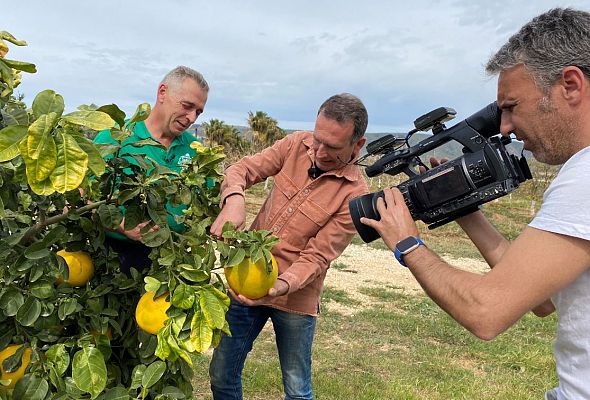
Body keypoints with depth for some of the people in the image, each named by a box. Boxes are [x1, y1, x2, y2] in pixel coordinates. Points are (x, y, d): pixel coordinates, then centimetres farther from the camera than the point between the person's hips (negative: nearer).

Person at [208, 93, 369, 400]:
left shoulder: (354, 194, -17)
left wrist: (282, 285, -35)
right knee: (221, 375, 15)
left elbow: (317, 256, -18)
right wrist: (234, 200, -30)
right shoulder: (297, 144, -5)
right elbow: (242, 169, -8)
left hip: (295, 297, -3)